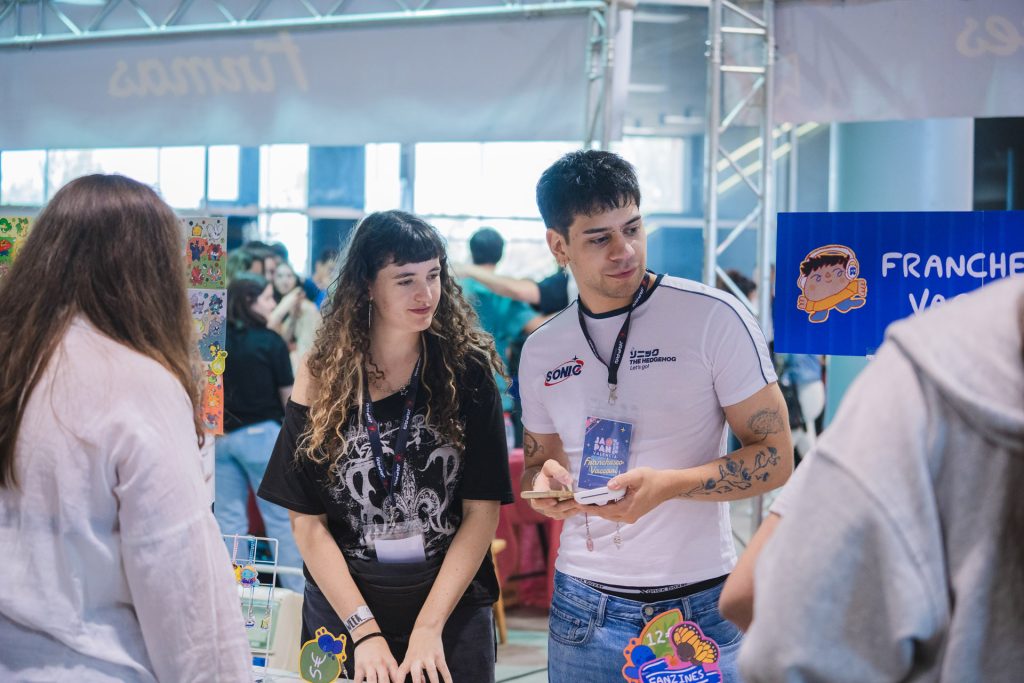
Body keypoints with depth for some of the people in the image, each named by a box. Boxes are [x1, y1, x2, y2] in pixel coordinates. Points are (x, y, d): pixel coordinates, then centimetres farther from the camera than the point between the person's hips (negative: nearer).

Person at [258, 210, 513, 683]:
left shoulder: (467, 370, -5)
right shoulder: (322, 379, -4)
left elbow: (482, 511, -8)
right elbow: (308, 522, -5)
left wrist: (428, 626, -16)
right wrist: (364, 630, -14)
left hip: (452, 604, 0)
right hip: (343, 604, 1)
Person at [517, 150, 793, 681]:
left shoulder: (714, 317, -8)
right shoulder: (542, 351, 5)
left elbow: (775, 459, -8)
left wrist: (667, 485, -22)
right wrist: (545, 481, -6)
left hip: (698, 607, -3)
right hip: (583, 610, 4)